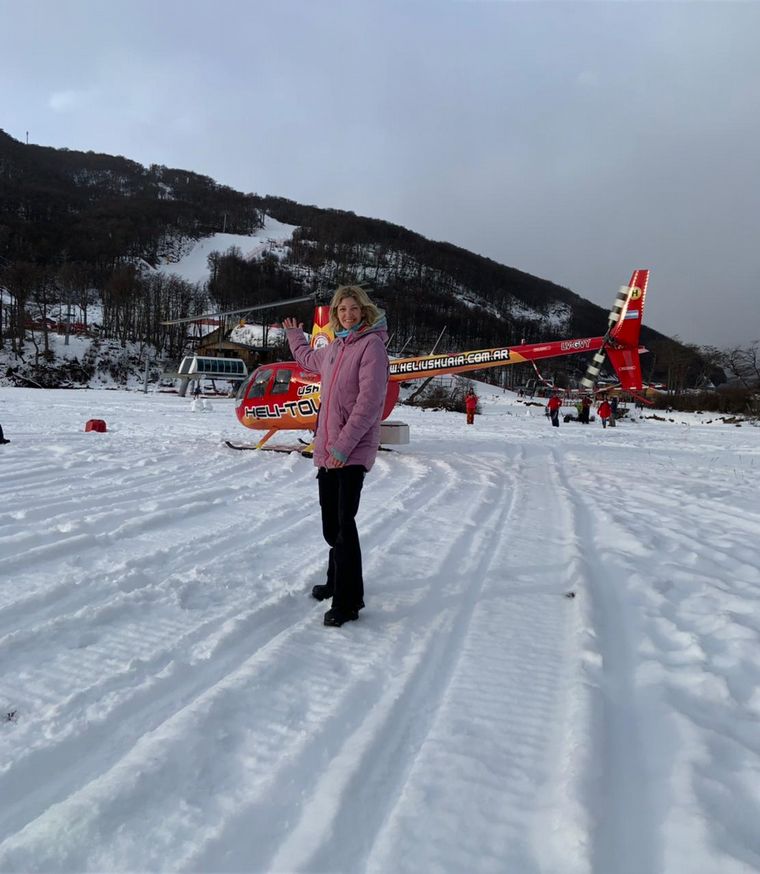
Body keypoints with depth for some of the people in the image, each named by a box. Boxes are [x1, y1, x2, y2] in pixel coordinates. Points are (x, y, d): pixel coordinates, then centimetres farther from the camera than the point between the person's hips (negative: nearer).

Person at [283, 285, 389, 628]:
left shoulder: (372, 344, -7)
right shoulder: (334, 348, 16)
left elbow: (369, 400, -17)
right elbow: (308, 359, 41)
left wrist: (345, 444, -19)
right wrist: (294, 337, 54)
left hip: (353, 451, -7)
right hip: (327, 449, 7)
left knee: (344, 523, -10)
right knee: (330, 523, 13)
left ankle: (348, 602, -2)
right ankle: (337, 580, 31)